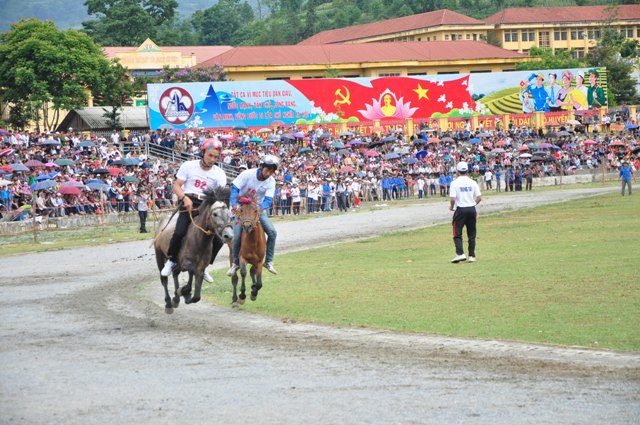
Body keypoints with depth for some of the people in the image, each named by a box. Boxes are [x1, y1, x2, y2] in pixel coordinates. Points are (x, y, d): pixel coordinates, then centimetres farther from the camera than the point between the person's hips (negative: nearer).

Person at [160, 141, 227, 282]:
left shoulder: (219, 173, 6)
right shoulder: (189, 166, 3)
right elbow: (176, 186, 0)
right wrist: (185, 198, -19)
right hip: (188, 203, -3)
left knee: (218, 240, -8)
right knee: (179, 232, -28)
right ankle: (171, 261, -6)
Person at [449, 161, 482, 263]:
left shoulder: (455, 183, -9)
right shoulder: (473, 182, 3)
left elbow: (452, 198, -15)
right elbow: (479, 198, 2)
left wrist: (451, 206, 4)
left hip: (460, 210, -4)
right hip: (472, 209, 4)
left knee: (457, 233, 1)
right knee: (471, 234, 11)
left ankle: (460, 254, -15)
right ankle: (472, 256, 10)